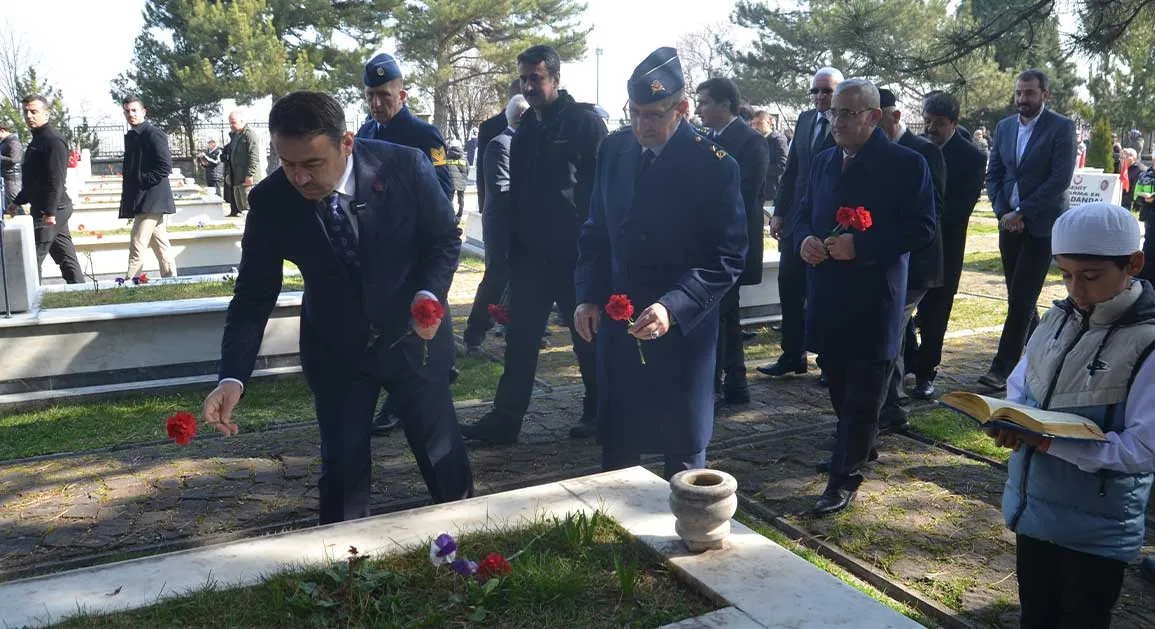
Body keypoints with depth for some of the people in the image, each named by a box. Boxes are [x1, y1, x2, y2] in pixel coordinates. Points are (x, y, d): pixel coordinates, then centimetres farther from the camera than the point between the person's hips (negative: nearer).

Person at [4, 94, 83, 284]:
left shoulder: (53, 141, -13)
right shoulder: (37, 140, 17)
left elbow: (56, 180, -20)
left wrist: (49, 212, -24)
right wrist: (17, 202, 25)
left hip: (50, 210, -10)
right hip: (50, 209, 10)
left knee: (32, 256, -6)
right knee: (65, 256, 10)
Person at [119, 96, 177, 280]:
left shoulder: (153, 134, -9)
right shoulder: (131, 136, 17)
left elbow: (165, 167, -17)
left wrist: (141, 181, -15)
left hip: (151, 200, -9)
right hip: (140, 200, 9)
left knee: (136, 247, -11)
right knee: (160, 245, 12)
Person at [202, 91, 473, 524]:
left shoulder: (405, 166, -23)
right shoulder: (270, 201, -18)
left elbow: (445, 238, -8)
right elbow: (253, 297, -12)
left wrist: (431, 294, -27)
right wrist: (233, 379, -24)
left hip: (412, 336, 0)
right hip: (335, 350, 1)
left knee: (442, 453, 15)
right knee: (341, 469, 7)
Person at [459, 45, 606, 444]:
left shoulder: (585, 122, -7)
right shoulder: (525, 127, 12)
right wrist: (512, 243, 12)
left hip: (574, 251, -6)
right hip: (531, 250, 6)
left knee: (587, 335, 7)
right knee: (519, 336, 5)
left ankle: (598, 412, 23)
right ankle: (505, 419, 10)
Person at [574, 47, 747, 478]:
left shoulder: (714, 166, -13)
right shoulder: (615, 149, 3)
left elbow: (727, 259, -15)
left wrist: (672, 309, -26)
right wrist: (587, 297, 1)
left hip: (682, 329, -4)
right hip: (615, 320, 5)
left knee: (683, 449, 9)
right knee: (615, 442, 15)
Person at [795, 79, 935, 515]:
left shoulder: (906, 164, -7)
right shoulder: (823, 162, 11)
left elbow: (922, 229, -12)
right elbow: (803, 213, 18)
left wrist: (860, 245, -22)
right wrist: (804, 239, -5)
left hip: (874, 299, -6)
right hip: (828, 295, 6)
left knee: (863, 393, 0)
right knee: (839, 384, 16)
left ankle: (845, 476, 6)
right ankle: (859, 446, 37)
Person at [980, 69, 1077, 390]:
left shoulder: (1062, 127, -7)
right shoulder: (1004, 127, 9)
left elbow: (1060, 179, -14)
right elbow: (993, 174, 10)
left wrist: (1021, 213, -16)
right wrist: (1003, 213, -5)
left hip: (1041, 224, -5)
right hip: (1010, 222, 6)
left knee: (1022, 298, -8)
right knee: (1018, 296, 11)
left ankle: (1003, 367, -5)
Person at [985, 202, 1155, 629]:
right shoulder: (1059, 318, 1)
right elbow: (1018, 387, 9)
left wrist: (1051, 440, -29)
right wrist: (1010, 422, -13)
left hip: (1097, 528, -6)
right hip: (1032, 507, 6)